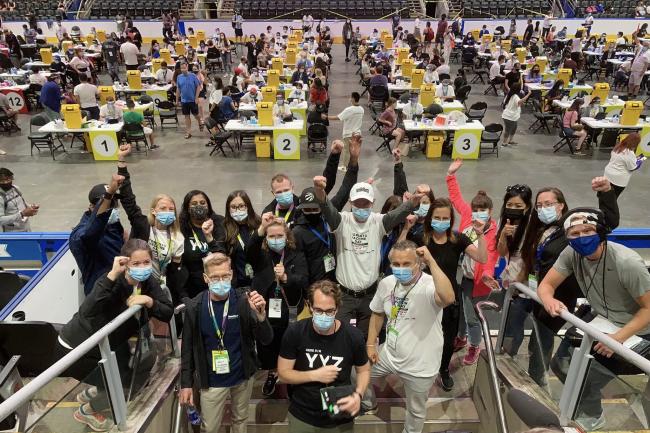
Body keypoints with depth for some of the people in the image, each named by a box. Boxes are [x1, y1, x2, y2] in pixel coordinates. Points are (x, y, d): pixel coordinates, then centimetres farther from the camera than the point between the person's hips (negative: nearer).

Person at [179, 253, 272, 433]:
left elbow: (266, 340, -15)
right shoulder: (195, 307, -13)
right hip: (212, 381, 0)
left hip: (243, 376, 1)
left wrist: (260, 314, -33)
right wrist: (186, 383, -2)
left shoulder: (244, 301, -15)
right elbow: (188, 348, -2)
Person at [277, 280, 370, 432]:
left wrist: (358, 394, -18)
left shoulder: (353, 335, -16)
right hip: (302, 417, 0)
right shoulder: (295, 332, -17)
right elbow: (283, 373, -9)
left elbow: (364, 370, 1)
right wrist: (315, 375, -22)